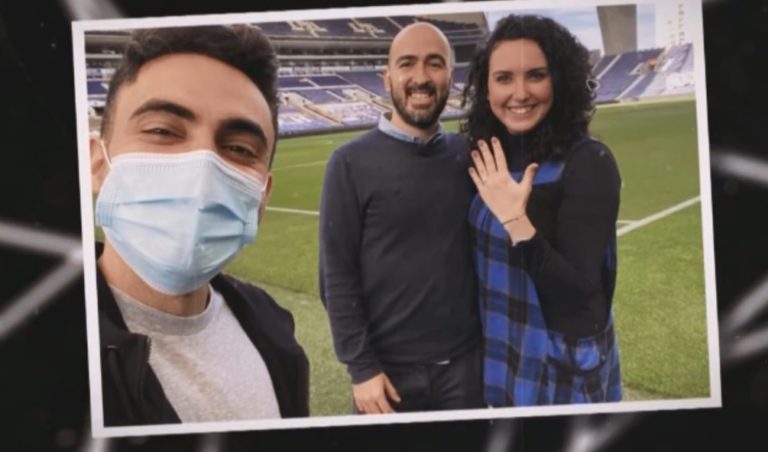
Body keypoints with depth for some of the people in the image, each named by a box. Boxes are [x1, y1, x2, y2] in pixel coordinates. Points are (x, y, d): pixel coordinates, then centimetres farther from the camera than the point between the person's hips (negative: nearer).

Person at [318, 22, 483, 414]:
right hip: (389, 367, -3)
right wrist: (360, 366, -11)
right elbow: (338, 275, -9)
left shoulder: (468, 156, 2)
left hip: (465, 361, 3)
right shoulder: (352, 163, -9)